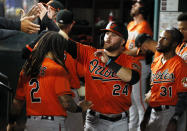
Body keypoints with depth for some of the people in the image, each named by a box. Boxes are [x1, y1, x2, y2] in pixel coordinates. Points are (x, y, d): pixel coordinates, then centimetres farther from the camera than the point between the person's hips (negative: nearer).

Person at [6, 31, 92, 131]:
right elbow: (66, 102, -15)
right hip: (52, 123, -7)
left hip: (30, 122, 7)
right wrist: (79, 108, 5)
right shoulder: (58, 70, -10)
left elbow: (18, 101, 15)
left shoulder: (26, 70, 9)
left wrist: (11, 123, 28)